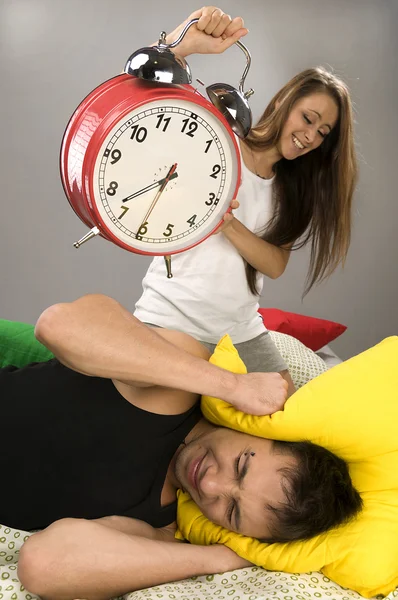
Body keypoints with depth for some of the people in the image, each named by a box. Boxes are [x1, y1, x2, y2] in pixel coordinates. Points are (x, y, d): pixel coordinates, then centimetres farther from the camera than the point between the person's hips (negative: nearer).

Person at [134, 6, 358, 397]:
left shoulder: (291, 190, 11)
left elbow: (275, 265, -3)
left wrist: (229, 224, -20)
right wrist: (183, 43, -37)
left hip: (242, 333, 6)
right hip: (169, 321, -5)